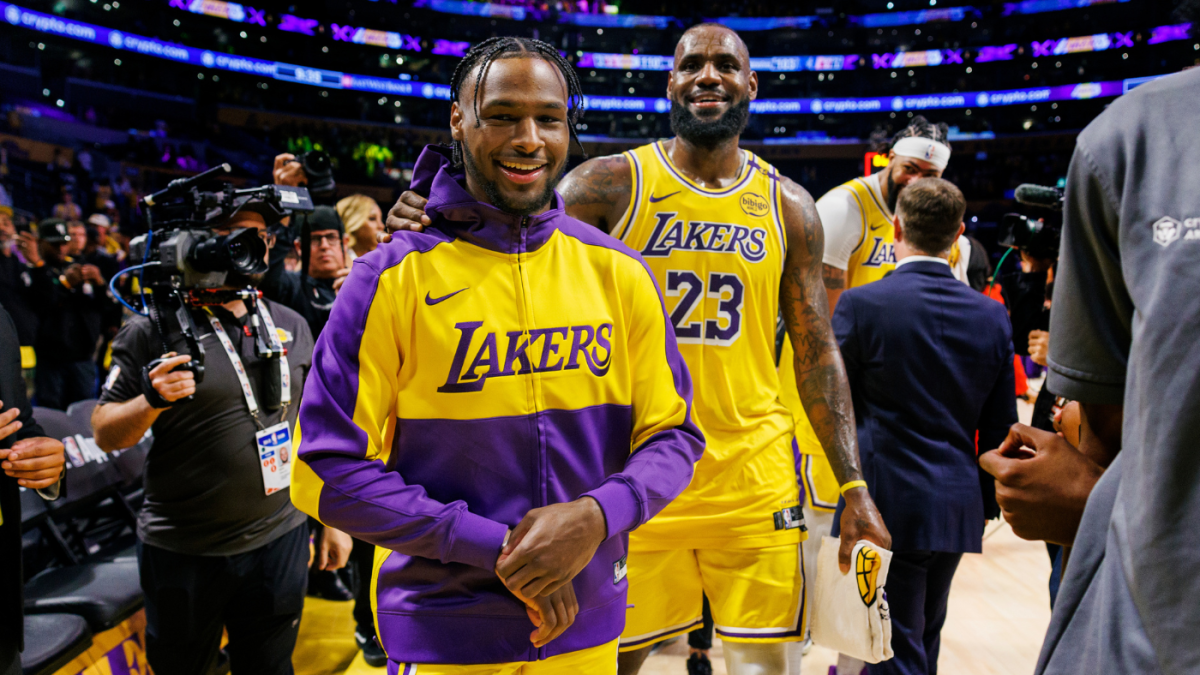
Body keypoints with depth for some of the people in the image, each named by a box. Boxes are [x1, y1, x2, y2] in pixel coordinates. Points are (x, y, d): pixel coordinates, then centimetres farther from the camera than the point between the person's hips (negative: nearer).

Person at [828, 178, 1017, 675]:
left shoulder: (861, 304, -12)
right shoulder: (991, 316, 2)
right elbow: (1000, 432, 6)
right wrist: (986, 501, 18)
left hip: (886, 506, -5)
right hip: (957, 508, 6)